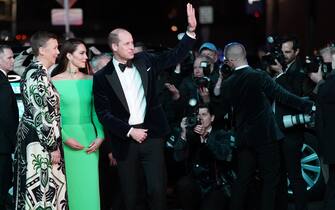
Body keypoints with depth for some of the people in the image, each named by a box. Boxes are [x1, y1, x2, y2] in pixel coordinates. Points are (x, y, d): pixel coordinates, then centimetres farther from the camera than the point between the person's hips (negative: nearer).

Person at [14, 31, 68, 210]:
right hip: (40, 142, -10)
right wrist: (53, 147, -18)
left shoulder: (33, 71, 12)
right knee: (42, 188, -6)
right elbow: (41, 115, -21)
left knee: (35, 188, 12)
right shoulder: (39, 75, -18)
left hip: (31, 138, 10)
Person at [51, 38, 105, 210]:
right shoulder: (54, 82, -3)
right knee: (69, 185, 1)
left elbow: (96, 112, 8)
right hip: (65, 139, -3)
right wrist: (65, 138, -14)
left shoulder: (90, 81, 6)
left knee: (89, 185, 2)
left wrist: (100, 136, -5)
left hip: (88, 137, 3)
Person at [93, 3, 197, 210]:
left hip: (151, 134, 1)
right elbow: (104, 113, -5)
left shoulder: (145, 61, 5)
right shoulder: (102, 77, -3)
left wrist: (191, 30, -9)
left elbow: (175, 56, 3)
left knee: (158, 189, -3)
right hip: (124, 140, -1)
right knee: (130, 193, 8)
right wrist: (129, 131, -12)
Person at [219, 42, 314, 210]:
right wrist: (308, 106, -10)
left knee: (242, 178, 12)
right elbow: (283, 96, -16)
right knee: (270, 179, 2)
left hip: (243, 138, 5)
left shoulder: (227, 84, 0)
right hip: (265, 135, -5)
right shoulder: (259, 76, -13)